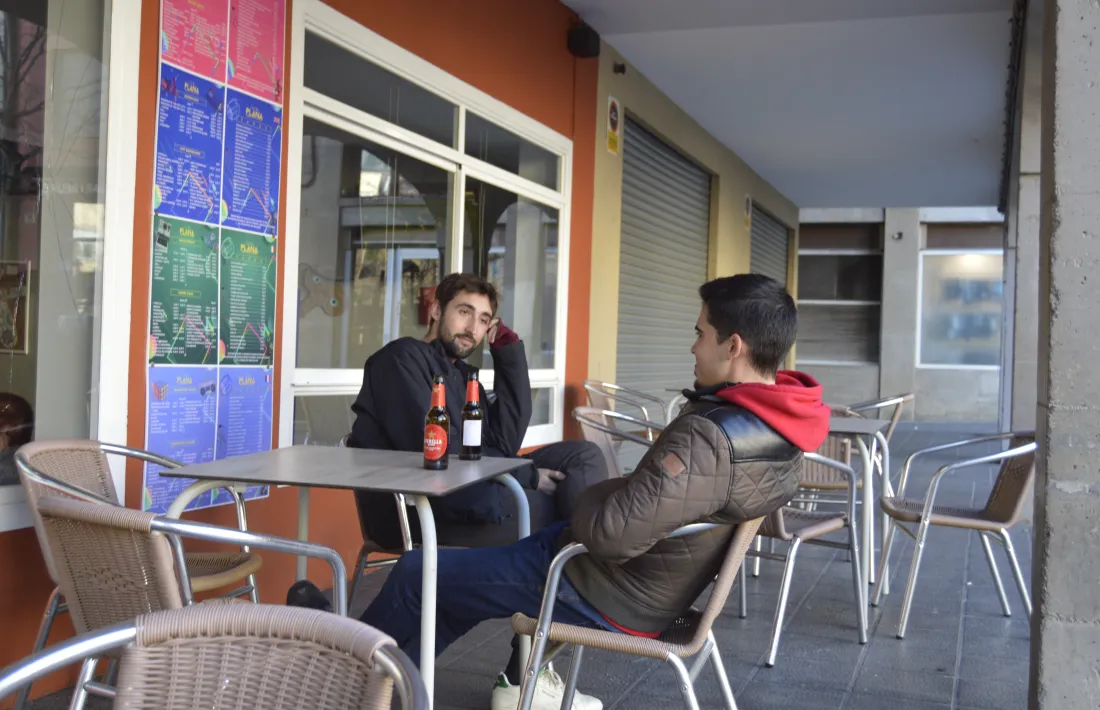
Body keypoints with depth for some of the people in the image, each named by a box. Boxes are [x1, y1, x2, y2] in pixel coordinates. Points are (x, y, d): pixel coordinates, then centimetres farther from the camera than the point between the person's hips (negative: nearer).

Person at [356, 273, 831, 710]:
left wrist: (590, 499, -13)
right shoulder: (782, 428, -5)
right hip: (656, 591, 9)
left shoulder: (710, 438, -35)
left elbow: (610, 534, -36)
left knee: (416, 573, 9)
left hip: (604, 596, -9)